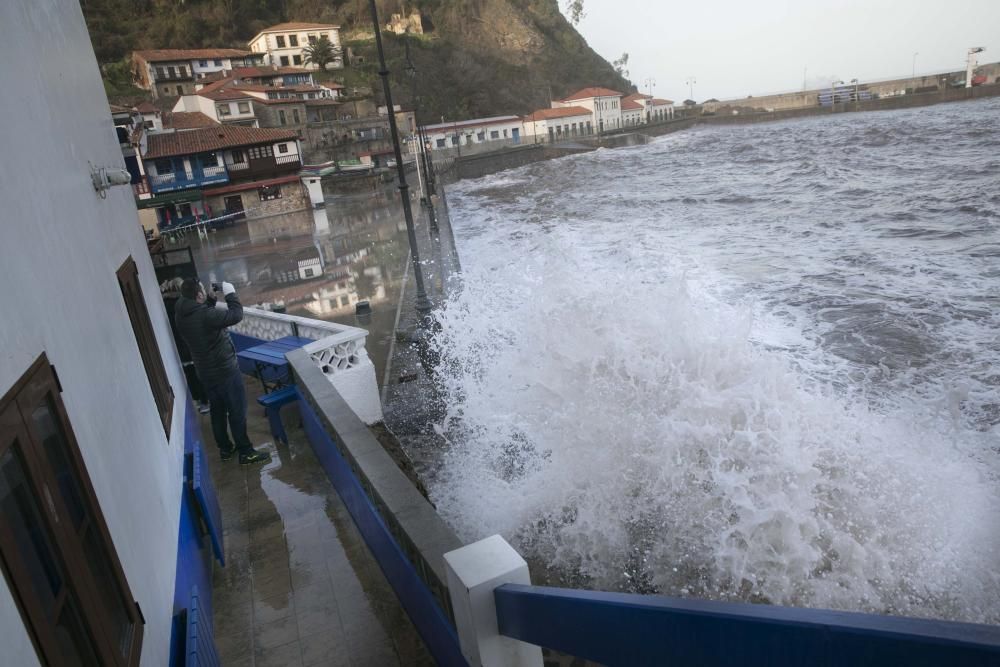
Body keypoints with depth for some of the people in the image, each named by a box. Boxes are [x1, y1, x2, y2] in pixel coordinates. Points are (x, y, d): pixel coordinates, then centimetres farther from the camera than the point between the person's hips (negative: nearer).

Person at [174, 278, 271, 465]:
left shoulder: (181, 314, -2)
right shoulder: (205, 315, -28)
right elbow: (236, 315, -23)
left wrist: (211, 298, 4)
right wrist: (230, 293, -11)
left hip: (205, 371, 8)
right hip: (225, 370, -8)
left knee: (218, 411, 19)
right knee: (237, 411, 2)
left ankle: (225, 448, 31)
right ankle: (246, 452, 10)